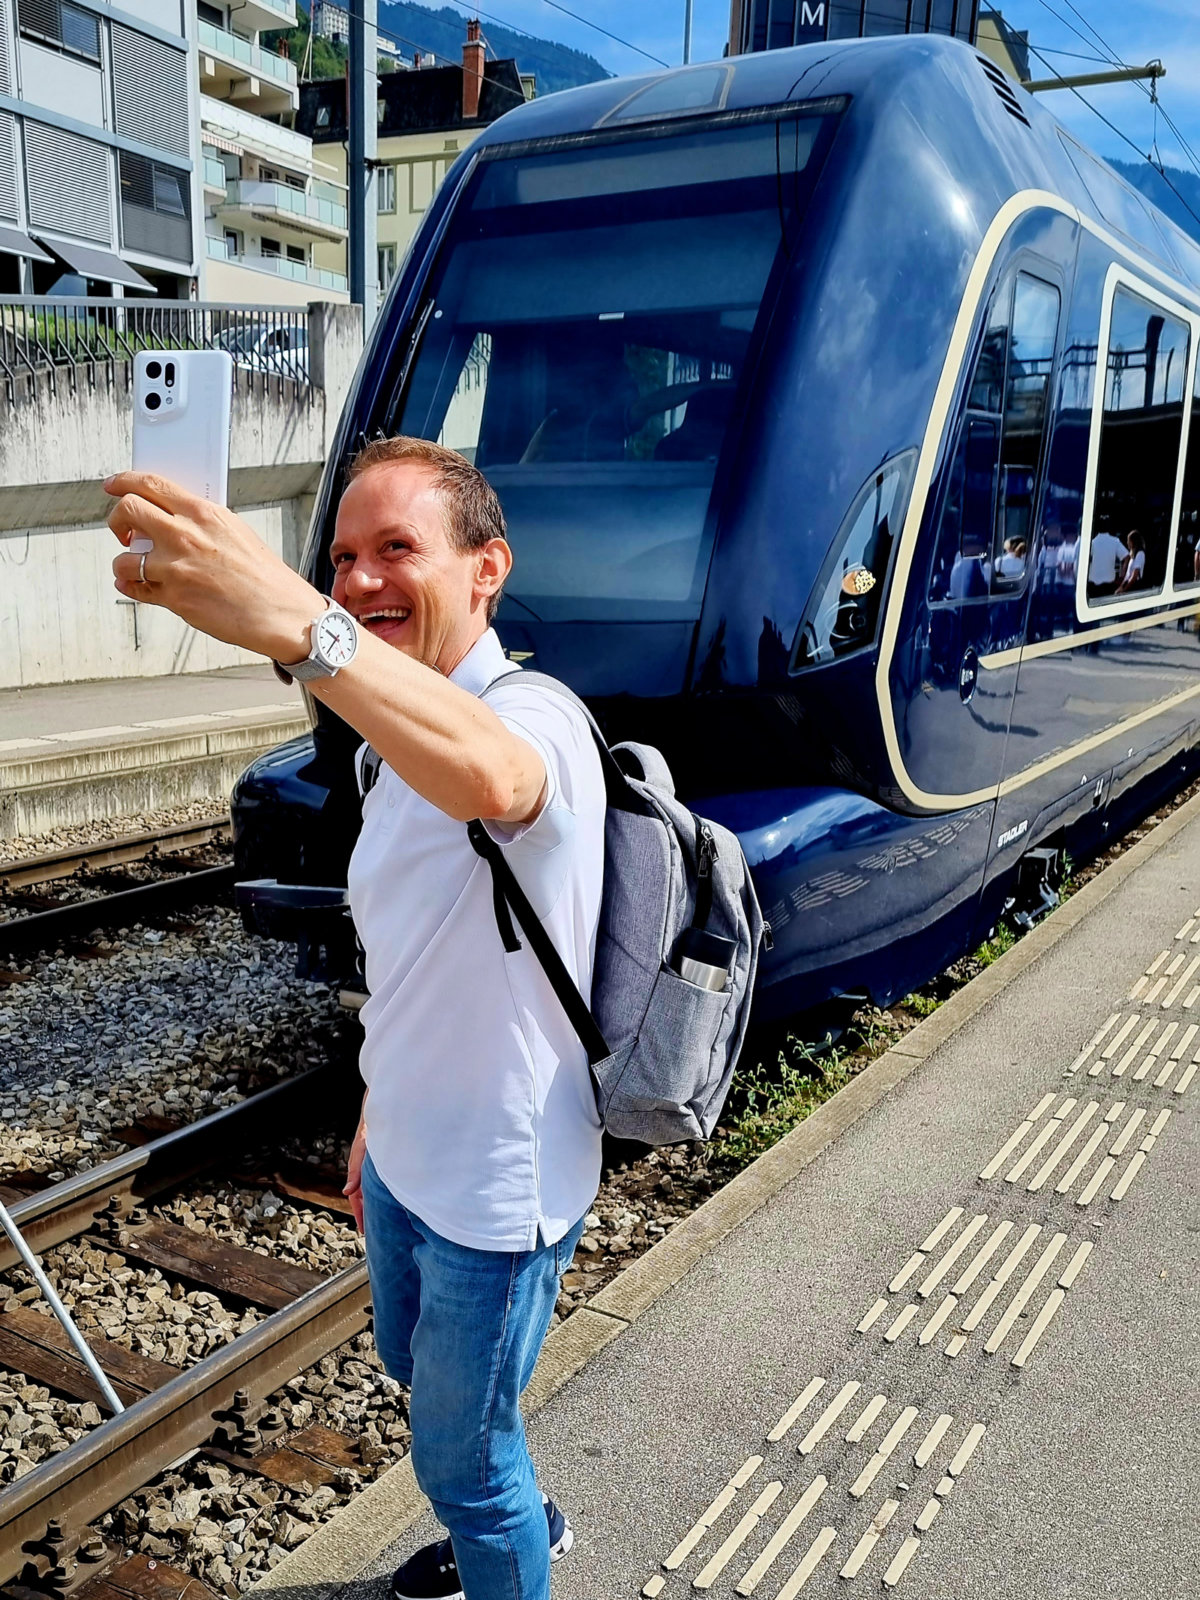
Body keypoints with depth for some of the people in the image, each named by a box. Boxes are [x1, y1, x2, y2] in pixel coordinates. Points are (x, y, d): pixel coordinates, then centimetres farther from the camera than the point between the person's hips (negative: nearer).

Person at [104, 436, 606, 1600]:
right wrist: (379, 1118, 20)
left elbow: (487, 778, -54)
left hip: (494, 1193, -9)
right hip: (405, 1161, 9)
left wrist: (292, 623, -67)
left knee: (459, 1458, 12)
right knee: (417, 1368, 31)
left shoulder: (533, 717, -26)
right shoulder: (404, 735, 4)